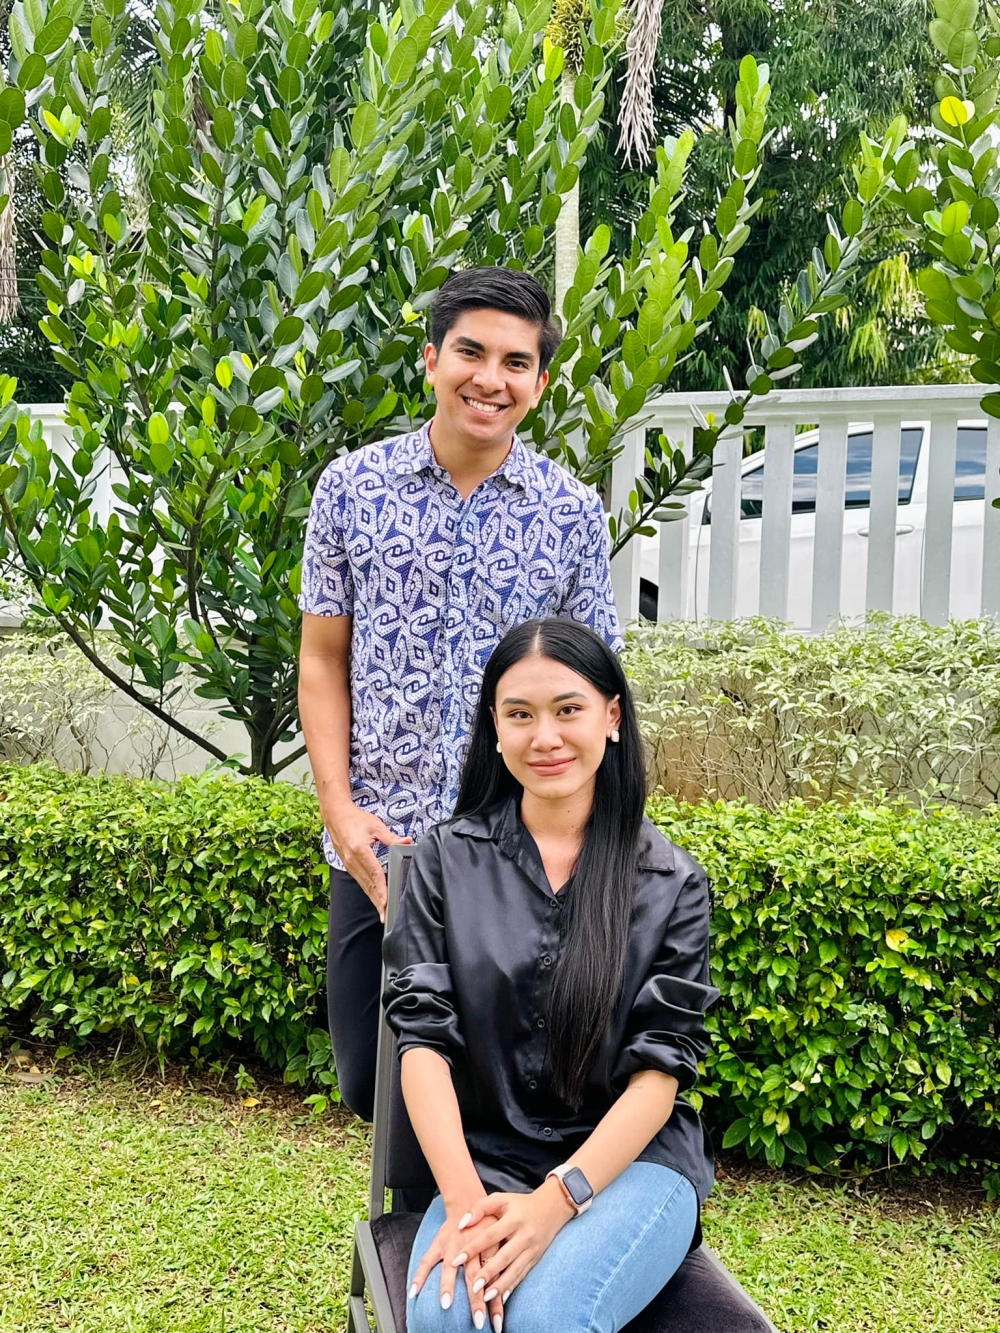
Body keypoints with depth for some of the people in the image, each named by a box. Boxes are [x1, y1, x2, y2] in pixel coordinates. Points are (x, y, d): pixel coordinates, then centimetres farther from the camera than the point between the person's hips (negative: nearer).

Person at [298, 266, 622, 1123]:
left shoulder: (573, 514, -1)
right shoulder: (353, 487, 0)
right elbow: (323, 662, 4)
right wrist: (341, 810, -7)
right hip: (378, 851, 1)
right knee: (370, 1083, 12)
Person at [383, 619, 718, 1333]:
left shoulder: (672, 881, 0)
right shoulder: (447, 860, 3)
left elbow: (661, 1066, -5)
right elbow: (423, 1034, -4)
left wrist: (555, 1201, -19)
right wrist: (464, 1198, -18)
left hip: (629, 1161, 0)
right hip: (488, 1160, 1)